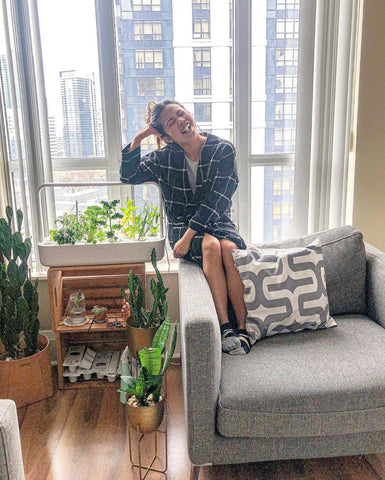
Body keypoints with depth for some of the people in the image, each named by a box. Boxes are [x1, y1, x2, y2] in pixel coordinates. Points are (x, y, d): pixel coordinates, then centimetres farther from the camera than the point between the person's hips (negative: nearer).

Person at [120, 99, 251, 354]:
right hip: (182, 226, 0)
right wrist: (137, 139, -5)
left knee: (230, 248, -33)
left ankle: (243, 327, -27)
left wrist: (188, 236, -21)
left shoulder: (223, 149, -5)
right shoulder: (165, 158, 3)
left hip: (218, 222, 0)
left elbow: (216, 200, -14)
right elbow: (128, 176, 6)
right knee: (211, 245, -33)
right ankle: (225, 327, -33)